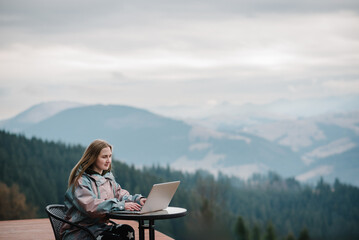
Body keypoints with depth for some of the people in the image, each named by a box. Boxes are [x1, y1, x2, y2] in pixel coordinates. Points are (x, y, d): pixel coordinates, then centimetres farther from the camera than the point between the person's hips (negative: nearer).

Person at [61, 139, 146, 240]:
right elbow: (91, 206, -25)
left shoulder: (108, 177, 17)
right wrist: (121, 205, -31)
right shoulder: (81, 181, -11)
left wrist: (138, 200, -7)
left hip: (100, 226, 7)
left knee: (127, 230, -22)